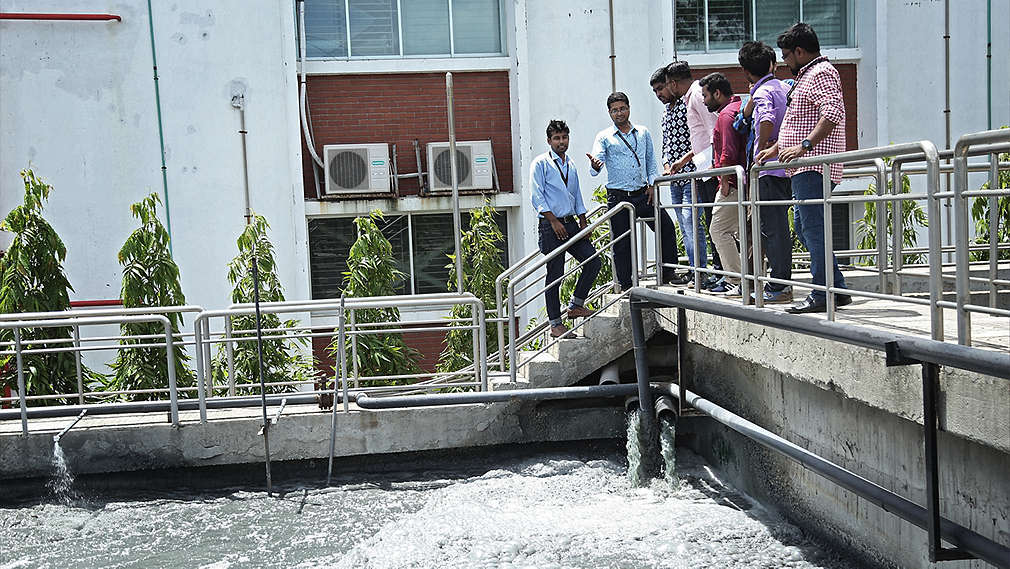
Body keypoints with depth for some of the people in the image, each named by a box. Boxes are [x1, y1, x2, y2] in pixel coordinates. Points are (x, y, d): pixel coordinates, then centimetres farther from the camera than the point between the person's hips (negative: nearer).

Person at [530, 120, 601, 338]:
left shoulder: (571, 165, 17)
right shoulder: (540, 164, -4)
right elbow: (537, 197, -11)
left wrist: (583, 224, 14)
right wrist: (554, 222, -16)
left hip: (571, 223, 7)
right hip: (551, 225, -7)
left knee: (593, 261, 2)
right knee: (555, 275, -4)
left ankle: (576, 306, 16)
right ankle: (555, 323, 4)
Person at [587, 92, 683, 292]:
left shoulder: (643, 133, 12)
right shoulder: (604, 137, 2)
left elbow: (651, 162, 17)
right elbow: (595, 169, -11)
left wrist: (652, 184, 3)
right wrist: (595, 165, -35)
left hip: (643, 194, 3)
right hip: (618, 197, -3)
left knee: (666, 227, -2)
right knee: (622, 244, 0)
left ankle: (668, 272, 12)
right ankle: (625, 285, 11)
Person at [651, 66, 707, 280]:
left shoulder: (688, 106, -7)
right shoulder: (666, 112, 19)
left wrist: (683, 160, -22)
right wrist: (666, 164, 4)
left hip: (691, 175, -8)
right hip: (674, 178, 9)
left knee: (691, 223, -14)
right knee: (684, 227, 10)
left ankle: (700, 269, -9)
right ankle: (694, 268, 15)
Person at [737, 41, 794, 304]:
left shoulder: (762, 92, -10)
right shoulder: (782, 87, 16)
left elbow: (767, 120, -28)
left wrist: (761, 149, -16)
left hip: (769, 167, -9)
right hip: (785, 166, 9)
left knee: (772, 228, -5)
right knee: (779, 225, 14)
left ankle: (778, 287, -3)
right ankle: (783, 282, 20)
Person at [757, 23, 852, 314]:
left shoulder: (821, 73, -8)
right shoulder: (806, 76, 25)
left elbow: (833, 113, -23)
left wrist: (804, 146, -30)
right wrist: (775, 148, 30)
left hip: (814, 166, -11)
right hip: (804, 169, 11)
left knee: (813, 226, -12)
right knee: (804, 227, 11)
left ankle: (823, 294, -10)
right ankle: (838, 289, 15)